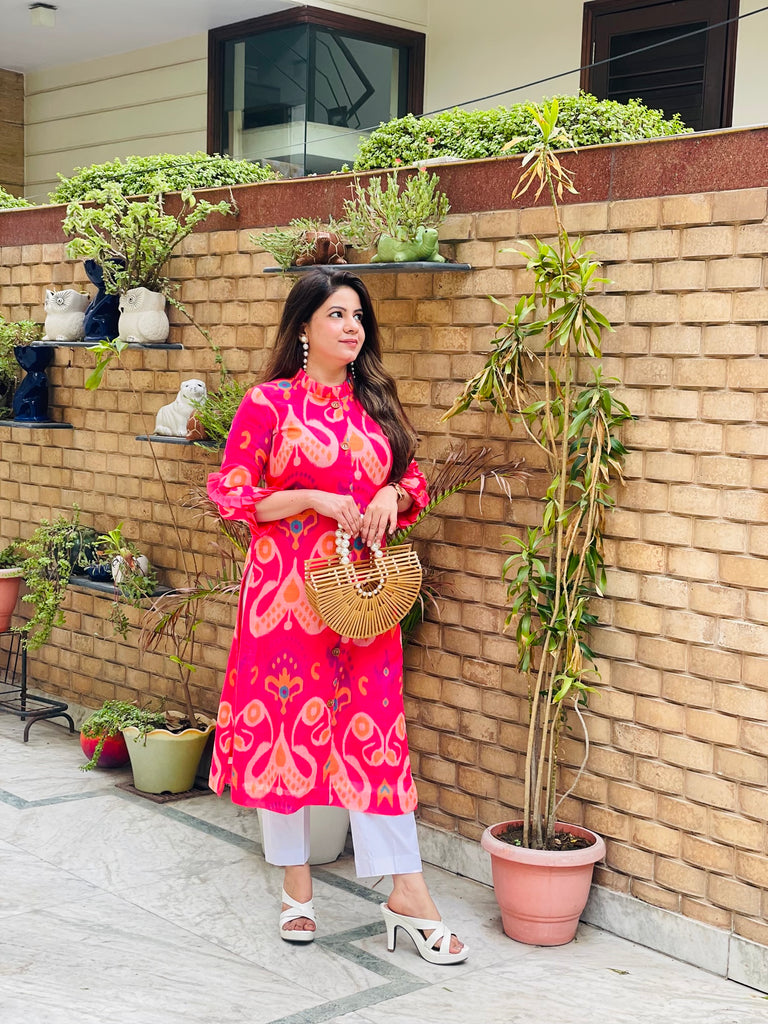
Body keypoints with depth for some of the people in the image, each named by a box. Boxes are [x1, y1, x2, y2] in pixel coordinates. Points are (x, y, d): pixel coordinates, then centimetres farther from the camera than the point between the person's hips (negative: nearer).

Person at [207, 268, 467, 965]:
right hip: (286, 589, -3)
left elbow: (412, 480, 18)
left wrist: (392, 495, -5)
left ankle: (408, 894, 6)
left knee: (375, 731, 2)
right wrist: (314, 498, -14)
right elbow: (232, 495, -4)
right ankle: (297, 887, 21)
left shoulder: (375, 403, 10)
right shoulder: (268, 403, -3)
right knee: (284, 722, 5)